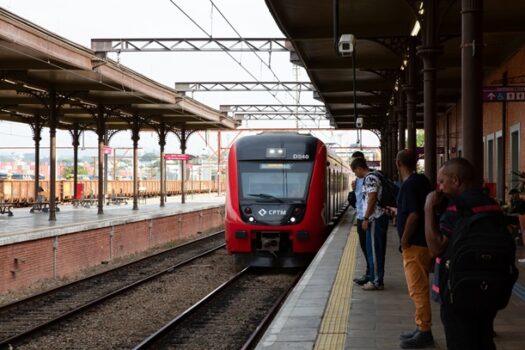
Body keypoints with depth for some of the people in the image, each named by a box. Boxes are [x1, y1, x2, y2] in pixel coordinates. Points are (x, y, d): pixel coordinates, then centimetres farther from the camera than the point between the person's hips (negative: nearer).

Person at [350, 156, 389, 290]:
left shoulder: (370, 178, -14)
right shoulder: (373, 177, 17)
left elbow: (372, 199, -20)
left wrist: (366, 218, -18)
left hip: (375, 219, -10)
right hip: (379, 218, 10)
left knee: (374, 250, -6)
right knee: (377, 250, 13)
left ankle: (376, 281, -2)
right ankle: (375, 278, 19)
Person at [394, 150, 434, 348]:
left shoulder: (409, 185, -18)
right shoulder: (422, 181, 11)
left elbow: (413, 215, -24)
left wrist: (404, 240, -16)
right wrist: (399, 211, 34)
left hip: (414, 244, -10)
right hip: (424, 241, 10)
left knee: (417, 289, -5)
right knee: (420, 288, 16)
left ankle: (424, 332, -2)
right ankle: (422, 328, 23)